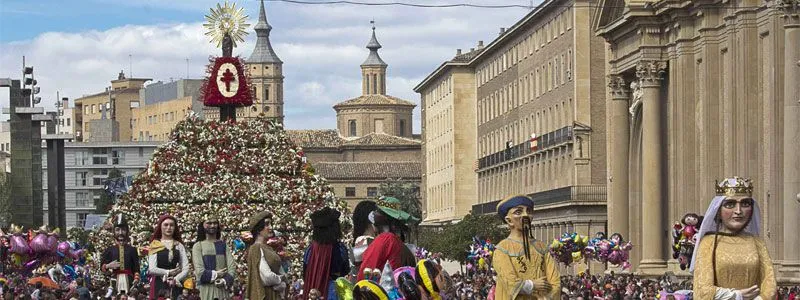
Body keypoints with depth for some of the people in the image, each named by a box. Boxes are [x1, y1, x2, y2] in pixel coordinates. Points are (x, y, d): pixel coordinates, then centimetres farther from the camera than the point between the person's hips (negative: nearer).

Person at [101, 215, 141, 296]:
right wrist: (108, 266, -10)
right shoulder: (109, 250, 13)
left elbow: (136, 268, 7)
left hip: (128, 280, 0)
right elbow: (102, 267, 11)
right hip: (114, 280, 0)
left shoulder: (132, 250, 12)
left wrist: (136, 279, -10)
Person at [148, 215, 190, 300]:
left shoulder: (179, 246, 10)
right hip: (159, 285, -2)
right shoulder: (155, 246, 4)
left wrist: (176, 279, -12)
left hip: (175, 286, 2)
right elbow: (152, 269, -4)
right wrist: (169, 272, -3)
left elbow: (186, 269, 3)